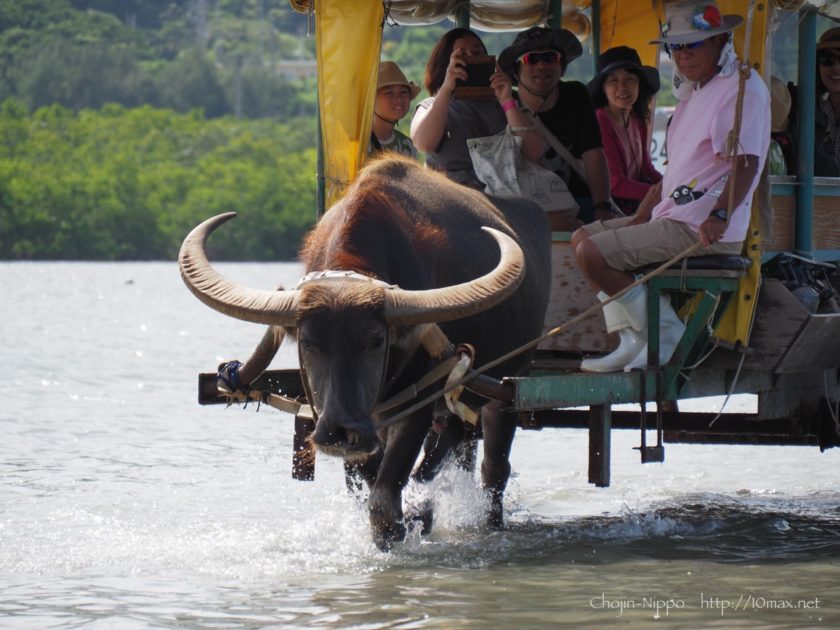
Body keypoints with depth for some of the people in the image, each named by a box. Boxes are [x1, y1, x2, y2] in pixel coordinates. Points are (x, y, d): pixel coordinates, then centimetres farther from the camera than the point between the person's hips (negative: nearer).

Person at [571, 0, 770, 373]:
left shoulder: (742, 87, -12)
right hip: (672, 217, 11)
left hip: (703, 230, -11)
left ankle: (666, 334, -5)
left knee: (592, 254, -17)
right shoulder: (694, 92, 20)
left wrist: (720, 215, -36)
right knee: (582, 238, 14)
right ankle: (631, 342, 4)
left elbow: (746, 161, -23)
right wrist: (640, 219, 12)